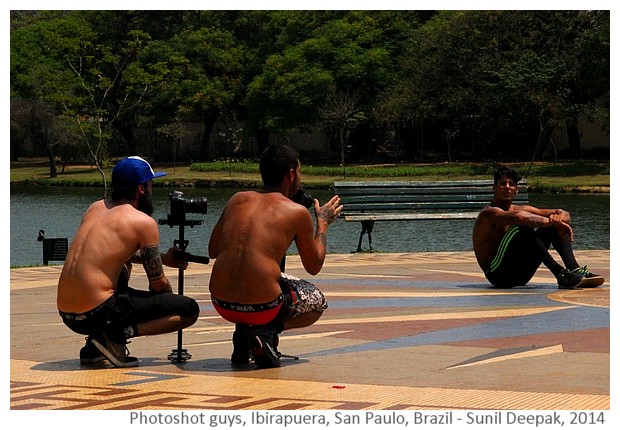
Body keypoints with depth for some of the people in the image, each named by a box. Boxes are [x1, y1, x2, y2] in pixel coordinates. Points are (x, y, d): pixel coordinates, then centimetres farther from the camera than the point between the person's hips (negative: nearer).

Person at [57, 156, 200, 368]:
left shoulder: (95, 208, 15)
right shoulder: (144, 222, -5)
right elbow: (158, 285, 1)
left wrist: (163, 258, 34)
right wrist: (171, 300, 23)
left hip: (66, 316, 7)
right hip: (99, 314, -7)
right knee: (190, 310, 1)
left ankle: (93, 347, 21)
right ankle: (118, 334, -10)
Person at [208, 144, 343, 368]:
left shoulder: (238, 199, 11)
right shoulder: (297, 212, 0)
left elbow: (213, 251, 20)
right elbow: (314, 267, 12)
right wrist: (323, 223, 26)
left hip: (221, 304, 5)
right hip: (261, 307, -5)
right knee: (317, 301, 27)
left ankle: (243, 335, 16)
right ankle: (266, 332, 0)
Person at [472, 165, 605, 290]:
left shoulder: (522, 209, 12)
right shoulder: (489, 214, -12)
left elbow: (564, 215, 7)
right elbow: (519, 217, -35)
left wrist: (559, 218, -18)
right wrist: (551, 221, -28)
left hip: (520, 275, 8)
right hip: (498, 274, -8)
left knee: (553, 226, 0)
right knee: (523, 228, -29)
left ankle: (575, 269, -20)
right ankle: (561, 274, -36)